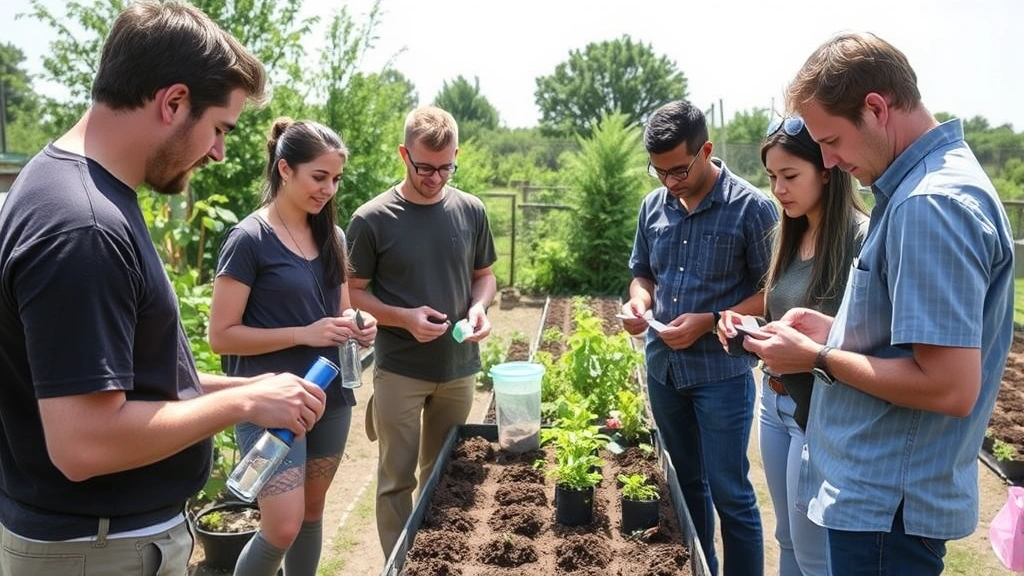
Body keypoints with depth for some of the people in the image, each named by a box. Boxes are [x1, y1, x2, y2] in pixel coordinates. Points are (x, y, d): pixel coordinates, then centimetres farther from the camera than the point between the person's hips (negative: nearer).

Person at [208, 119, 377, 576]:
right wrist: (305, 334, -21)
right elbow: (221, 335, -14)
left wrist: (358, 325, -5)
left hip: (330, 397, 6)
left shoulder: (331, 237, 7)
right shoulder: (250, 239, -12)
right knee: (282, 527, -7)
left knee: (312, 514, 16)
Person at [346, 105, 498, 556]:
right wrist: (404, 317, -21)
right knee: (397, 479, 7)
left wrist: (479, 307, -11)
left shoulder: (471, 211, -1)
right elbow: (355, 292, -4)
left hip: (459, 367, 4)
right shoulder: (372, 219, -11)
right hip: (399, 370, -3)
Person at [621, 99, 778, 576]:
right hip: (662, 367, 6)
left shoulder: (751, 207, -12)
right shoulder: (654, 205, 4)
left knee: (730, 494, 3)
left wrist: (709, 321, -20)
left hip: (721, 372, -5)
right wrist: (639, 300, -7)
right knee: (685, 483, 19)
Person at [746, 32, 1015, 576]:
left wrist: (818, 358, -17)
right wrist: (834, 330, 5)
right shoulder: (929, 180, 9)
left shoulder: (929, 205, -24)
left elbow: (951, 387, -27)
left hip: (886, 505, -9)